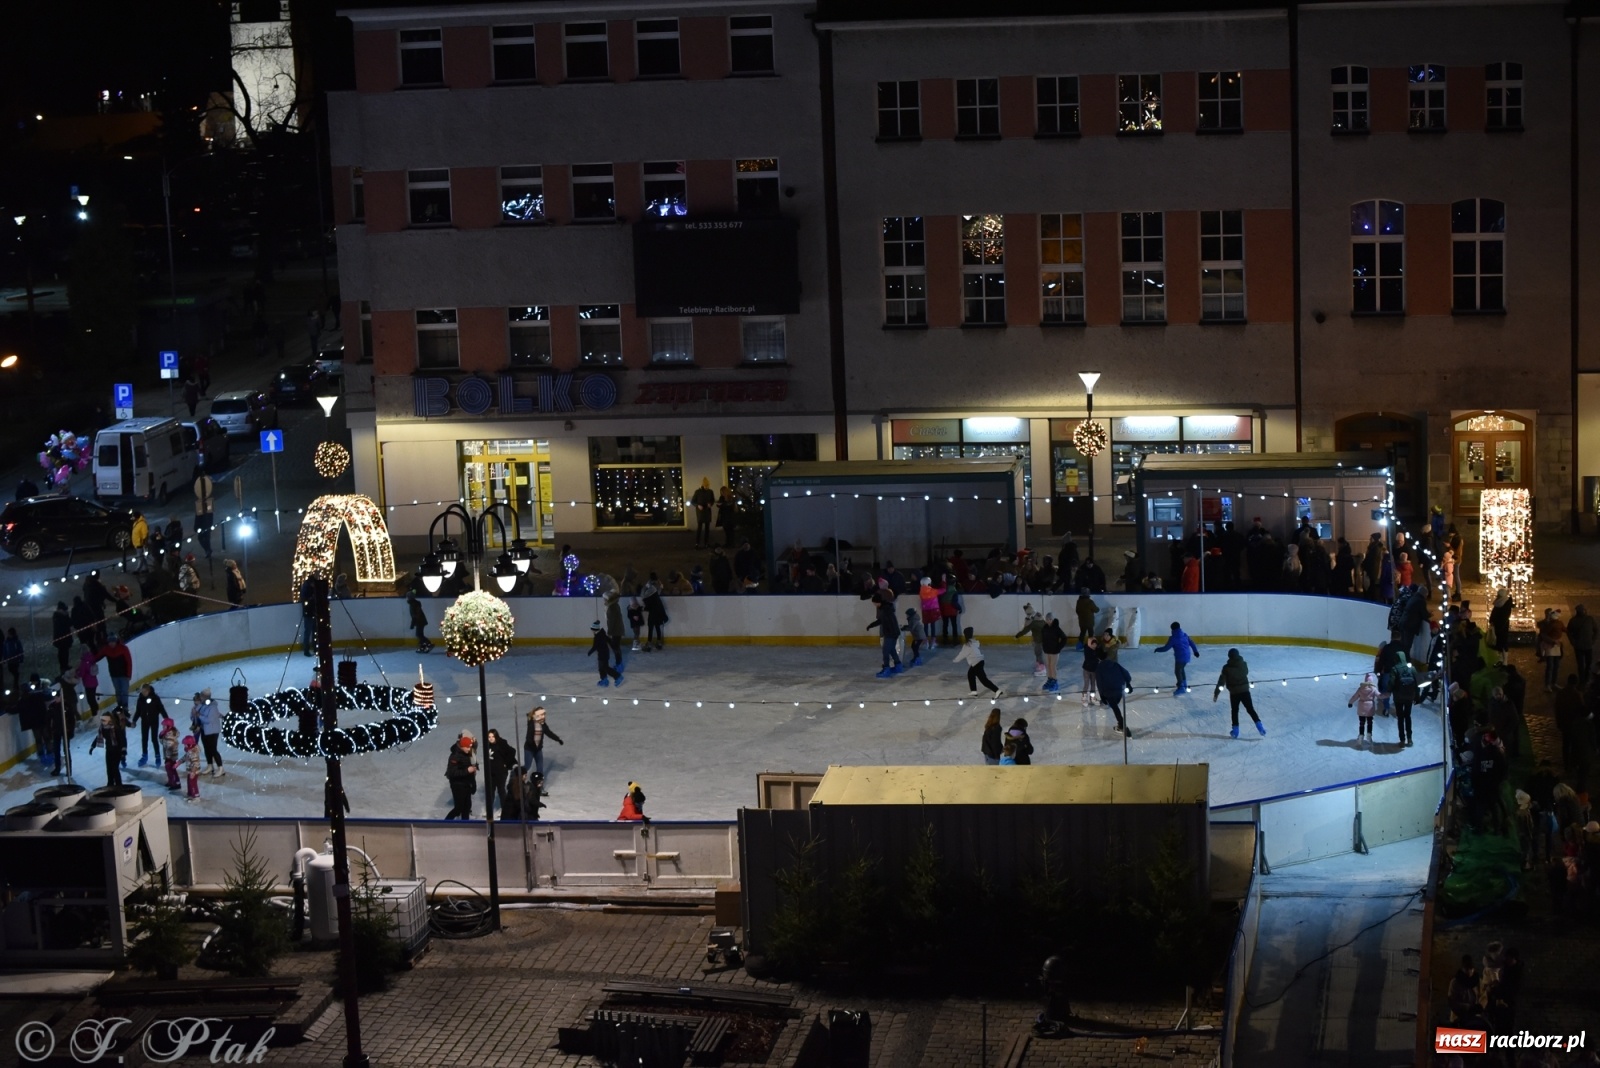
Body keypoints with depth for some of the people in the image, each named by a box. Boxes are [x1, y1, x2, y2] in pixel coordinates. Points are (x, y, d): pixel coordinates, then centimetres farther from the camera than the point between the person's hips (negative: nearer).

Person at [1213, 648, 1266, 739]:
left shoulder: (1227, 667, -11)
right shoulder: (1243, 664, -2)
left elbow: (1221, 681, -10)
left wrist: (1216, 694, -6)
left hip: (1234, 693, -2)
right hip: (1245, 690, 2)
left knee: (1234, 711, 13)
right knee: (1250, 709, 9)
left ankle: (1235, 730, 11)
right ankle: (1260, 726, 0)